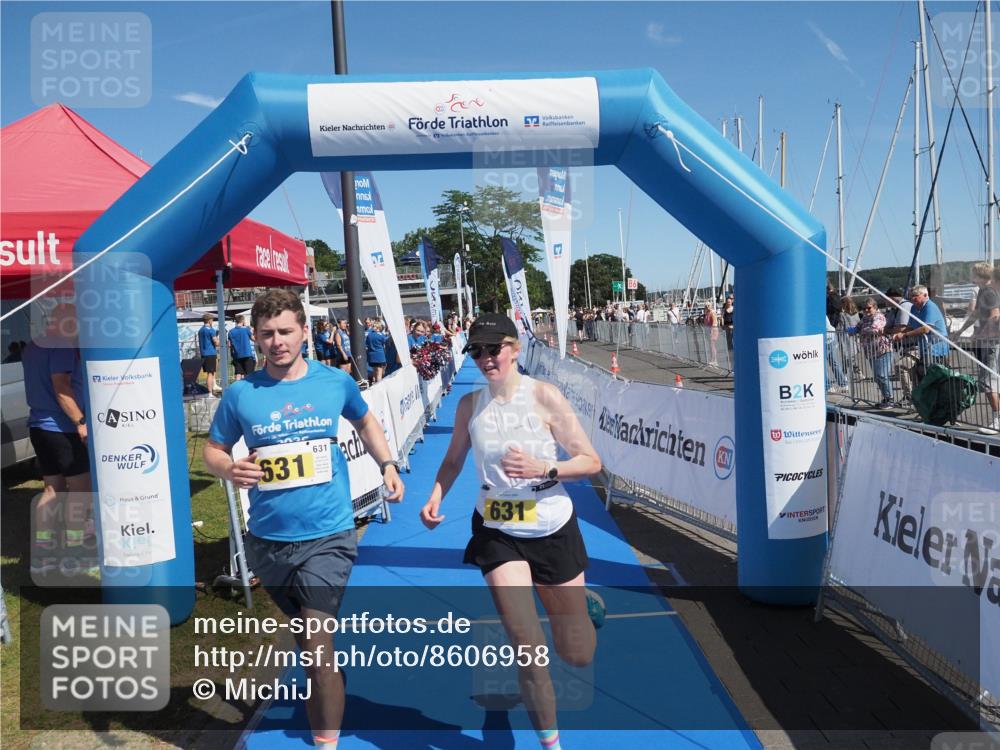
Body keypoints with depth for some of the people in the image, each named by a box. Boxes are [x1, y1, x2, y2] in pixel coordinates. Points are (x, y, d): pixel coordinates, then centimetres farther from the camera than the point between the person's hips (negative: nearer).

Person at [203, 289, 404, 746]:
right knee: (305, 638, 23)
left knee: (316, 644, -10)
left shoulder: (336, 383, -4)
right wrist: (229, 470, -17)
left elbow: (365, 421, 16)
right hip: (268, 540, 3)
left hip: (328, 535, -2)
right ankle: (327, 693, 50)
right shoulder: (241, 394, -5)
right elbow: (213, 450, 6)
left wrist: (387, 465, 3)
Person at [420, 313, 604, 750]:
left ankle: (582, 601, 48)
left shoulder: (543, 396, -13)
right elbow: (453, 461, 13)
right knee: (526, 648, -12)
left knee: (578, 656, 12)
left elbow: (591, 461, -11)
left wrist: (543, 468, -27)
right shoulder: (469, 405, -3)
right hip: (498, 533, 1)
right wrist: (435, 498, -5)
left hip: (553, 530, -1)